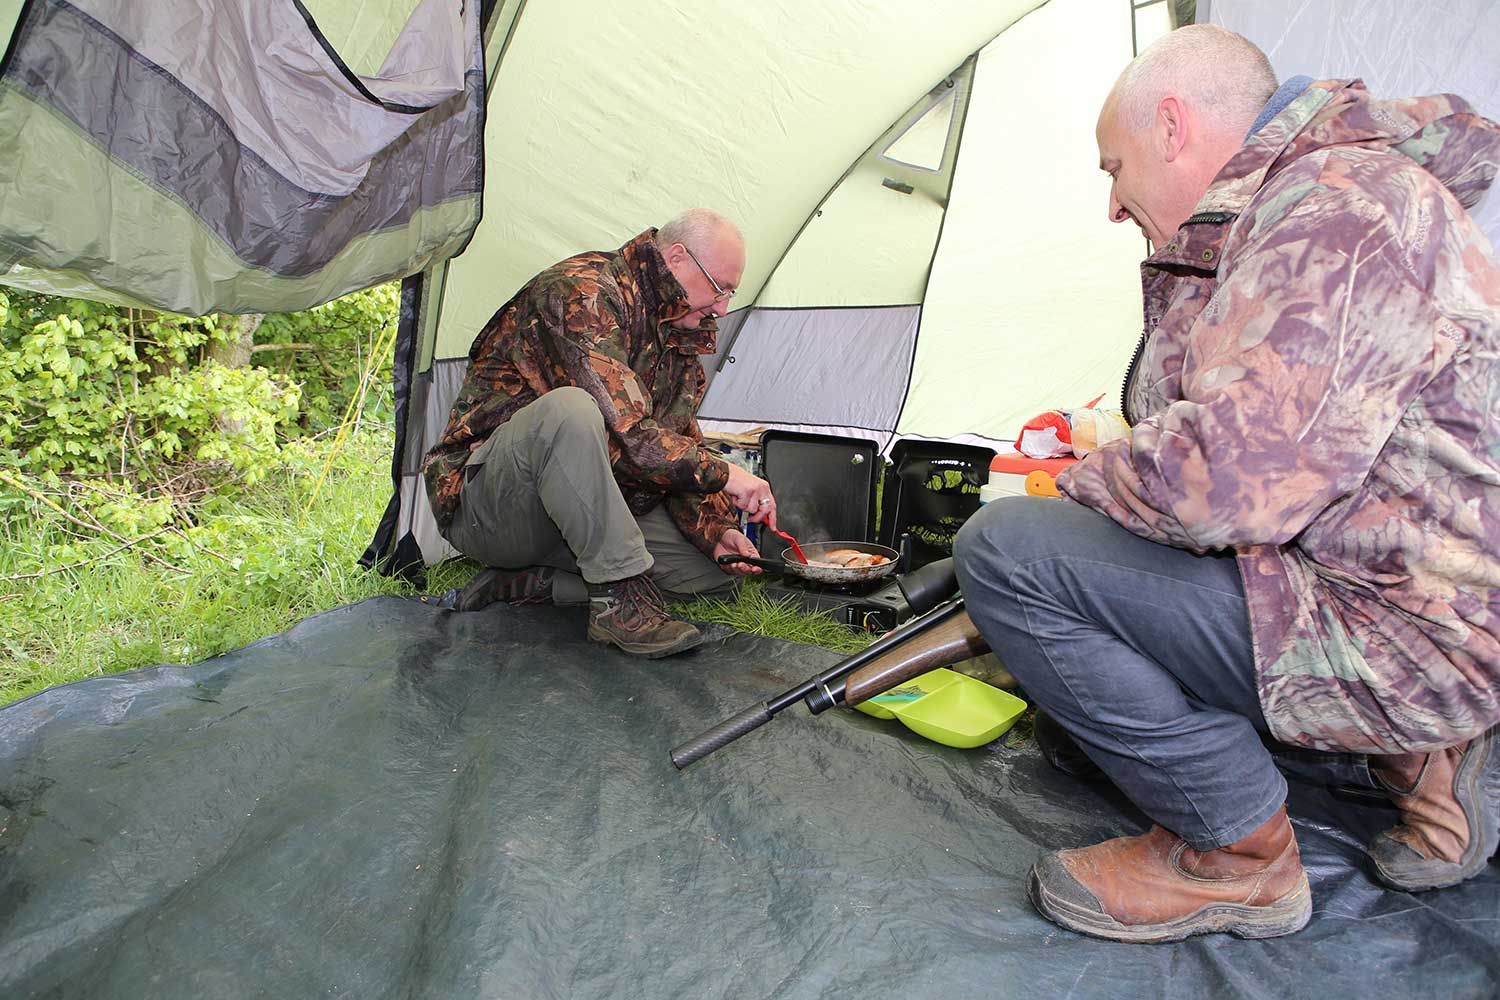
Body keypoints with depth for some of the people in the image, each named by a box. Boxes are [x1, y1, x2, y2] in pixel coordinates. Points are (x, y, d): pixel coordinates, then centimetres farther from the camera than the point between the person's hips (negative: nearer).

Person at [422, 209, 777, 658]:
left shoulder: (683, 343, 10)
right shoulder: (582, 290, -18)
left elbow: (679, 452, 10)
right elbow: (622, 432, -28)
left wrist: (716, 529, -6)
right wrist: (720, 472, -22)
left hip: (590, 515, 8)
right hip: (484, 511, -8)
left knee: (719, 564, -4)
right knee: (568, 408, -38)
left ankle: (531, 582, -5)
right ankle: (619, 598, -27)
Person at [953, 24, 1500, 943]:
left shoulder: (1337, 204, -19)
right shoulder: (1304, 196, 14)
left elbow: (1222, 479, -29)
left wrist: (1080, 486, -9)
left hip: (1414, 636, -10)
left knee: (1004, 549, -19)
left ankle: (1238, 848, -3)